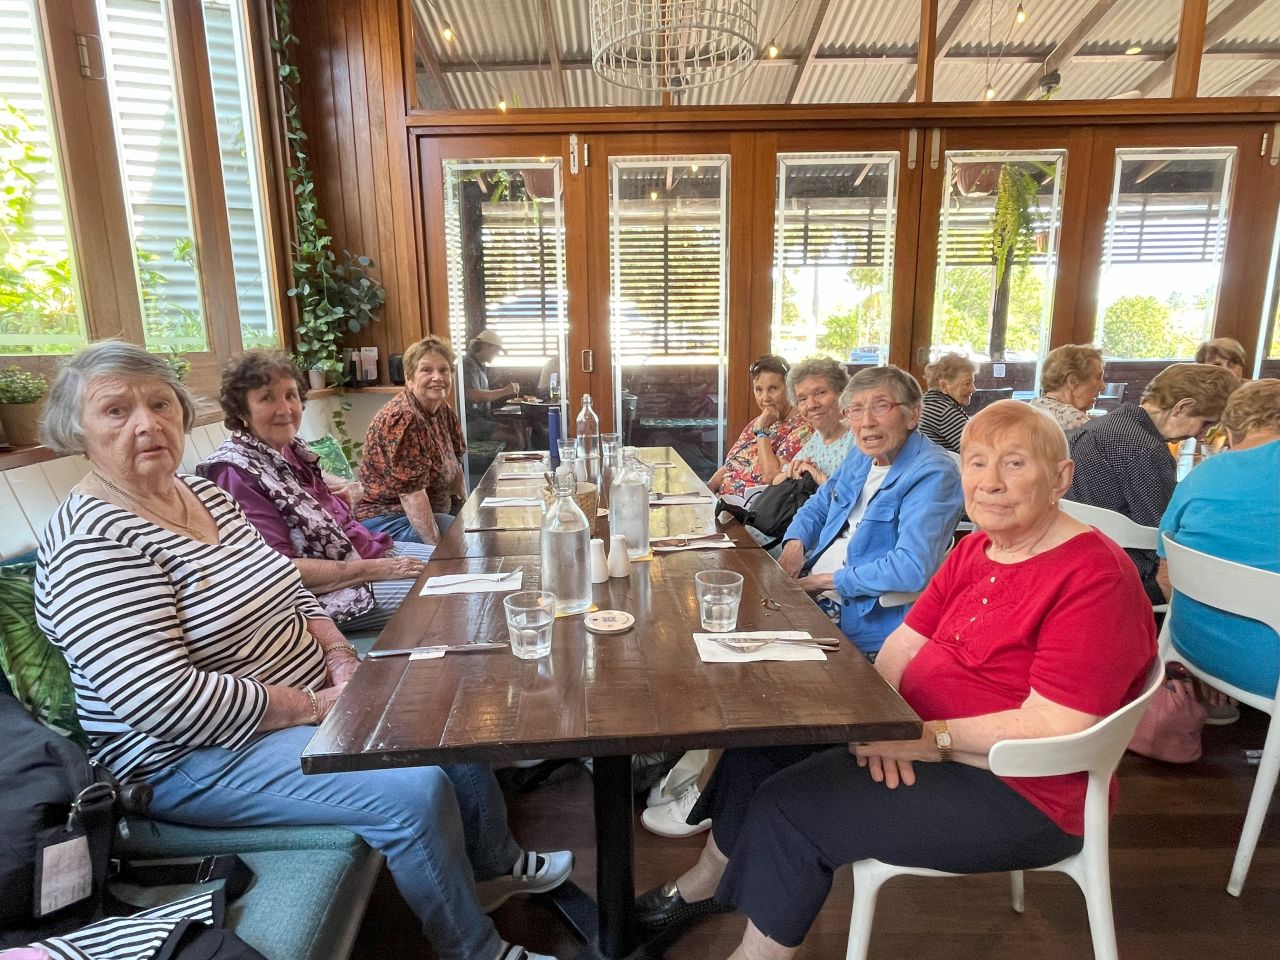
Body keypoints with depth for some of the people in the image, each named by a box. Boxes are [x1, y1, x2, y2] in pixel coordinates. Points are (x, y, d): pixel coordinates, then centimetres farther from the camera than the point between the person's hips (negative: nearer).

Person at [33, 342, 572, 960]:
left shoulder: (204, 493, 5)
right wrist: (316, 706, -21)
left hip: (312, 699, 9)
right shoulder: (95, 543, -22)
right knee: (417, 791, -23)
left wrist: (340, 656, -5)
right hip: (202, 755, -9)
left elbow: (289, 591, 12)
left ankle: (495, 867, 32)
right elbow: (167, 702, -29)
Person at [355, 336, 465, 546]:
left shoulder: (444, 410, 4)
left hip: (428, 512, 9)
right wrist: (437, 544, -29)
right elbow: (411, 492, -27)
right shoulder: (403, 419, -22)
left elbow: (454, 463, 15)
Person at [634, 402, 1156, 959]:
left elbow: (1055, 727, -26)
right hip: (922, 733, 8)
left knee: (790, 804, -16)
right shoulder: (973, 551, 5)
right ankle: (707, 882, 26)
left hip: (1018, 794, -8)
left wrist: (926, 739, -23)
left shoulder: (1095, 577, -21)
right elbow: (903, 645, 2)